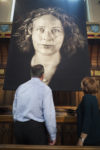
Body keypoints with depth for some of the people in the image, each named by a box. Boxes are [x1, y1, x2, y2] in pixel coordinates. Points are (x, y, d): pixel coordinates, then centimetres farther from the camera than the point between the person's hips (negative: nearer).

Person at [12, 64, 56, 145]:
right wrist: (53, 135, -4)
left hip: (19, 126, 5)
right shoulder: (45, 89, -9)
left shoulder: (20, 88, 6)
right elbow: (49, 114, -14)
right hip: (36, 127, -5)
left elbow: (15, 110, 11)